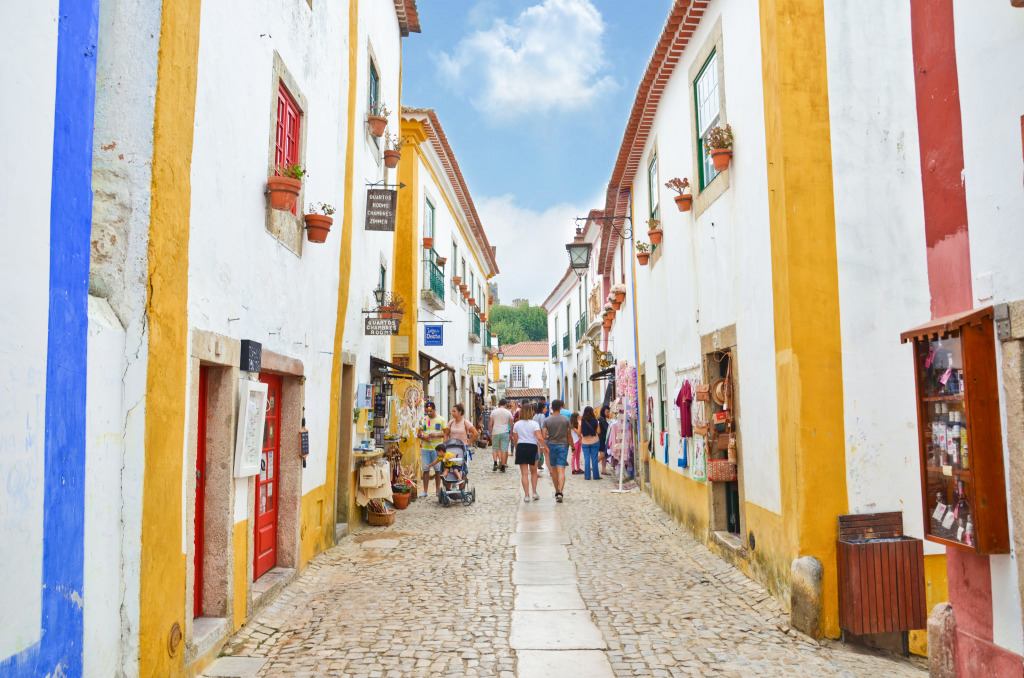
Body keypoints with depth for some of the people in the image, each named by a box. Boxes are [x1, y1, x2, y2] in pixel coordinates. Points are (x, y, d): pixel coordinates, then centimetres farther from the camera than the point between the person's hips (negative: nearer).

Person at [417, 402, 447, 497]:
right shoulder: (423, 420, 10)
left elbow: (446, 433, -1)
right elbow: (418, 434, 10)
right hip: (425, 448, 2)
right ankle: (425, 491, 9)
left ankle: (438, 490, 13)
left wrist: (436, 435, -17)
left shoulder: (441, 419, 2)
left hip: (437, 448, -2)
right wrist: (423, 437, -11)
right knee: (425, 469, 3)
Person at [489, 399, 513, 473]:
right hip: (505, 432, 0)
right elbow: (511, 424, 6)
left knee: (495, 448, 13)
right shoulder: (508, 412, 1)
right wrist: (511, 433, 18)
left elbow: (491, 424, 2)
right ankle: (502, 466, 4)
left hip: (495, 432, 1)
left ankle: (495, 463, -4)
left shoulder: (493, 412, 1)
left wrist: (490, 433, 12)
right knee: (504, 449, 2)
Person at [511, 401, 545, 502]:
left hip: (521, 448, 2)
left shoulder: (517, 424, 4)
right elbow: (539, 438, -16)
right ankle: (534, 492, 14)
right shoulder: (534, 424, -6)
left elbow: (515, 440, 8)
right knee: (533, 472, 17)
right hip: (532, 447, -2)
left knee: (524, 473, 3)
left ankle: (526, 495, 1)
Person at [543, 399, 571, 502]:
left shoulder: (547, 420, -2)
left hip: (551, 446, 1)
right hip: (563, 445, -1)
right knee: (561, 470, -7)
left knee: (553, 470, 15)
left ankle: (557, 491, 25)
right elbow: (569, 435, 0)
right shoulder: (566, 419, -3)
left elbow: (544, 436, -7)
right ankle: (560, 492, -21)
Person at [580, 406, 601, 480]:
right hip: (595, 442, 0)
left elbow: (579, 432, -5)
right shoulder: (596, 421, -9)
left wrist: (581, 438, 14)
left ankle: (587, 476, 9)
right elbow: (598, 432, -5)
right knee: (594, 459, 6)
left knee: (586, 459, 7)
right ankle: (596, 476, 11)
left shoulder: (581, 421, -9)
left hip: (585, 442, 0)